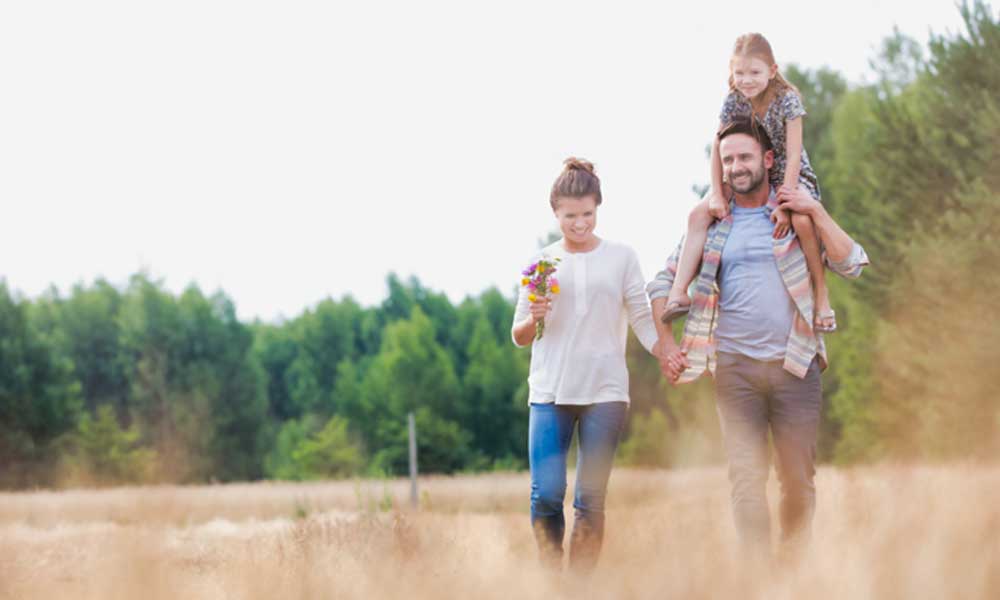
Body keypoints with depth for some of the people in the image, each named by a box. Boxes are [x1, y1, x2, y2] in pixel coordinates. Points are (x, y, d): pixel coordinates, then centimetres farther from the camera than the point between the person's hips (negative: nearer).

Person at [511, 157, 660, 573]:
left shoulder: (621, 257, 8)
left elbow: (642, 318, 4)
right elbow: (518, 337, 12)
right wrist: (532, 320, -11)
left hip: (605, 392, -1)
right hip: (550, 392, 1)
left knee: (591, 500, -3)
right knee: (546, 495, -10)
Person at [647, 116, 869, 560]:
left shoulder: (798, 214, 6)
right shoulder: (710, 222, 9)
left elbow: (851, 265, -3)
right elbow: (663, 284, 14)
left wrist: (816, 212, -10)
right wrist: (665, 344, 4)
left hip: (794, 364, 0)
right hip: (735, 368, 1)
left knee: (798, 479, 3)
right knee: (746, 479, -5)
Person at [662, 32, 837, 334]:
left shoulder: (786, 100, -21)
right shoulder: (733, 101, -10)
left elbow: (793, 155, -22)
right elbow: (719, 150, -7)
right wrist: (717, 195, -16)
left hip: (789, 174, -4)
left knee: (802, 220, -35)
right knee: (699, 214, -15)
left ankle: (821, 294, -19)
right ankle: (679, 293, -16)